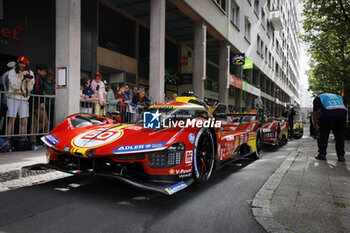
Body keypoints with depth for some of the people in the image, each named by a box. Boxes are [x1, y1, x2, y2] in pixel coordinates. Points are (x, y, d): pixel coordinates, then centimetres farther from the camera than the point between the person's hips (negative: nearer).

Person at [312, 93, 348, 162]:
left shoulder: (318, 97, 26)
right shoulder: (338, 96, 38)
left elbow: (315, 113, 20)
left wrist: (315, 126, 31)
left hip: (328, 113, -3)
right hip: (343, 112, 3)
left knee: (323, 134, 9)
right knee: (339, 135, 14)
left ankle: (322, 154, 11)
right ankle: (341, 156, 15)